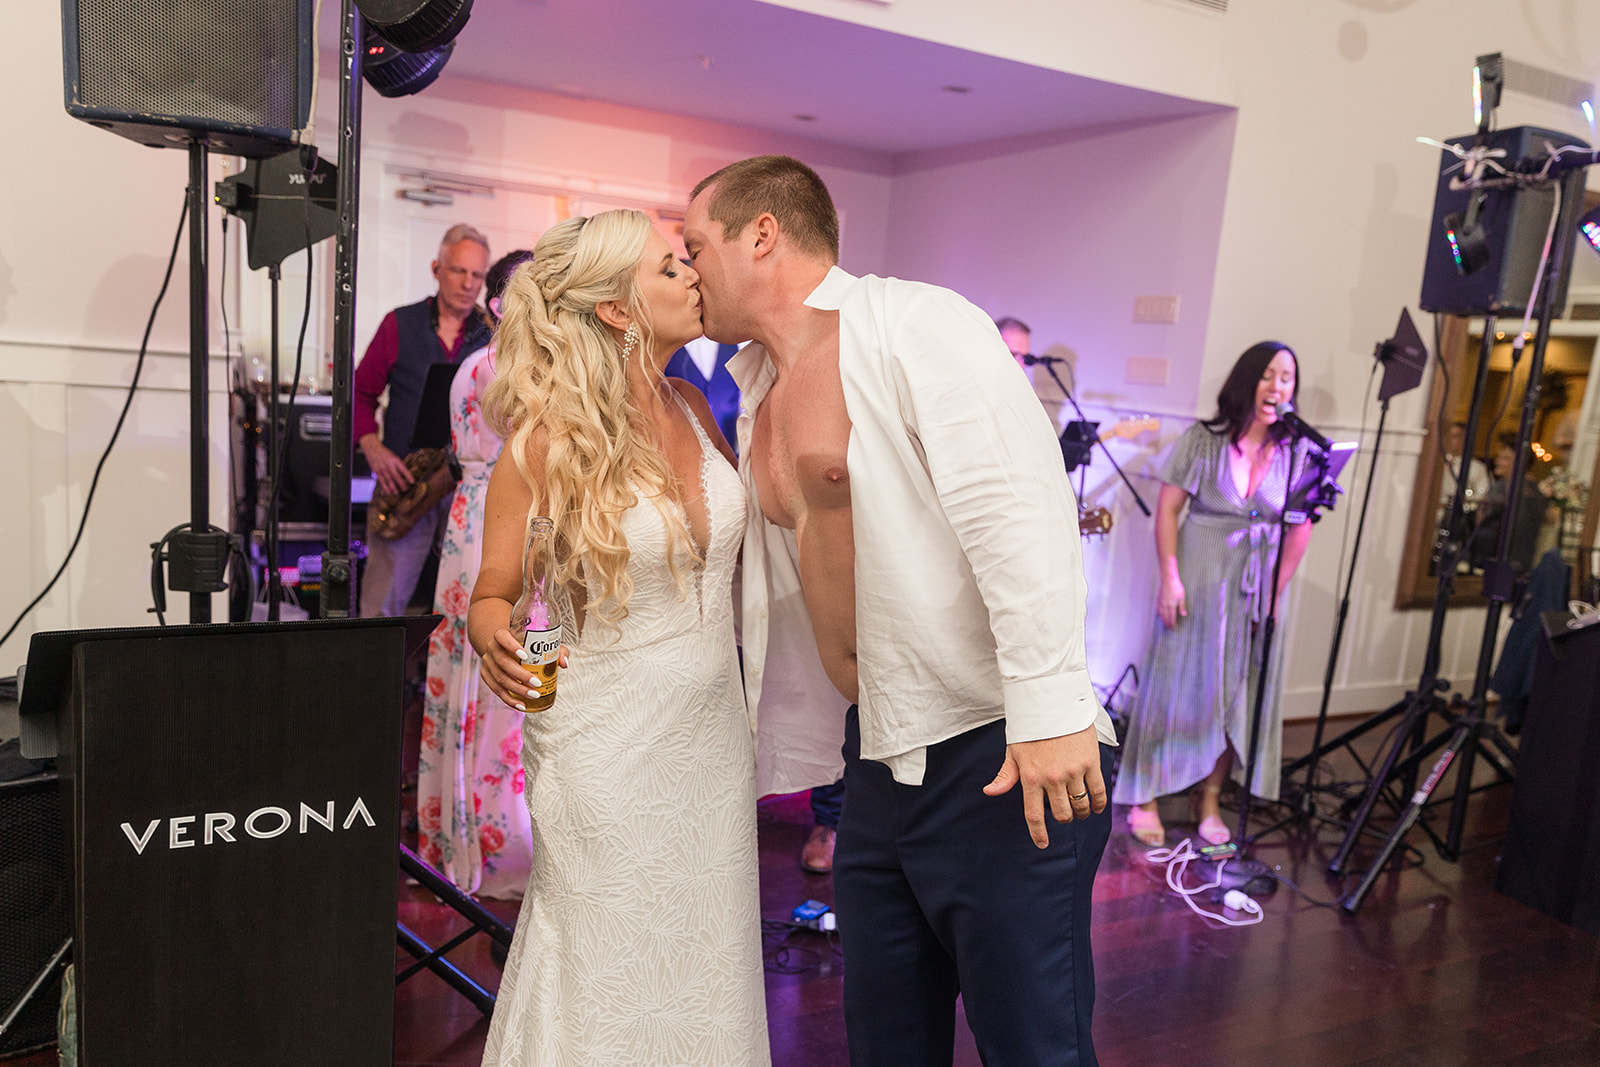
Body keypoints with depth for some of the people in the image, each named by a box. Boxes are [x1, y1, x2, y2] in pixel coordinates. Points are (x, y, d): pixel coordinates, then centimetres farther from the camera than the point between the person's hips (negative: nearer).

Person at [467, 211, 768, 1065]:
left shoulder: (692, 407, 3)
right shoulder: (546, 443, -13)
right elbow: (491, 597, -4)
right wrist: (496, 638, -25)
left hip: (712, 732, 6)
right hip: (607, 746, -5)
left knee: (705, 961, 16)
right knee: (611, 973, 7)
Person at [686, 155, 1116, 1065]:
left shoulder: (914, 323, -9)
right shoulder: (760, 391, 16)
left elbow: (1017, 509, -19)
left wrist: (1048, 710, -25)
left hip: (1002, 753, -8)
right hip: (879, 756, 8)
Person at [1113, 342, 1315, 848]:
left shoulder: (1298, 452, -1)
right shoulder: (1202, 439, -5)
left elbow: (1302, 527, 3)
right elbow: (1167, 508, -5)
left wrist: (1275, 590, -2)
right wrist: (1170, 577, -11)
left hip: (1255, 593, 3)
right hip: (1196, 583, -2)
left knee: (1237, 697, 7)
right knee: (1174, 687, 3)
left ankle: (1209, 801, 20)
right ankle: (1145, 797, 14)